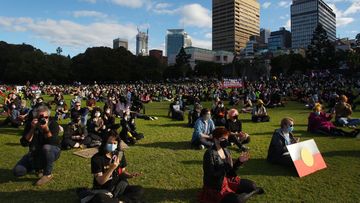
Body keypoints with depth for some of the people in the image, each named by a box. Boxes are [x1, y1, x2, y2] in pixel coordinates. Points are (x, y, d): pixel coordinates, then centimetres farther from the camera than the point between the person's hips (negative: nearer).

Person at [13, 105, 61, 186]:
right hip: (35, 153, 3)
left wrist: (46, 129, -43)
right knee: (17, 171, -12)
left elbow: (53, 143, -31)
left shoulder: (53, 124, -20)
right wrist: (32, 129, -30)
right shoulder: (30, 124, -12)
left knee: (47, 147, -38)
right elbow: (24, 143, -19)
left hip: (51, 152, -3)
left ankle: (48, 174, -18)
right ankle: (39, 167, 17)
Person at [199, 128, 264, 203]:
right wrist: (226, 165, -33)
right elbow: (211, 175, -25)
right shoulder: (210, 154, -23)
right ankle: (254, 191, 1)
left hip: (228, 180, 8)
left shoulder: (226, 151, 1)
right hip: (216, 187, -7)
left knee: (251, 185, 1)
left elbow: (230, 170, 7)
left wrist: (239, 161, -10)